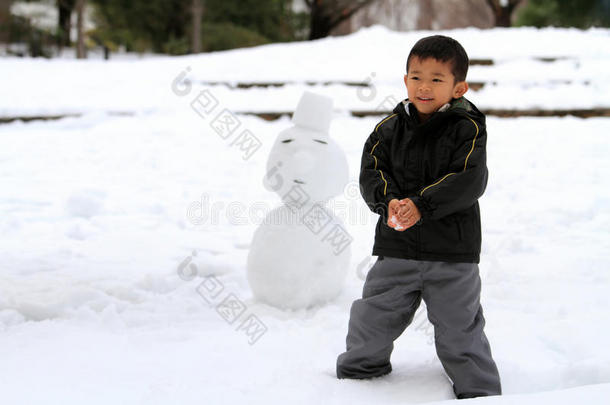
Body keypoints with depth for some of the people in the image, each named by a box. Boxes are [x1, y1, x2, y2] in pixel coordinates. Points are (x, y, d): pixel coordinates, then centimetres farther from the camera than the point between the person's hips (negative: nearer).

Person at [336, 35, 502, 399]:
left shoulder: (468, 129, -8)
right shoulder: (390, 128, 3)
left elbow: (470, 181, -17)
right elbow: (371, 172, 0)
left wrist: (422, 205, -25)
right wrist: (389, 201, -20)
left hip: (453, 252, -3)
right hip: (396, 248, 3)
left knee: (460, 327, 5)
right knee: (373, 317, 11)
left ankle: (481, 391, 20)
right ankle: (359, 369, 35)